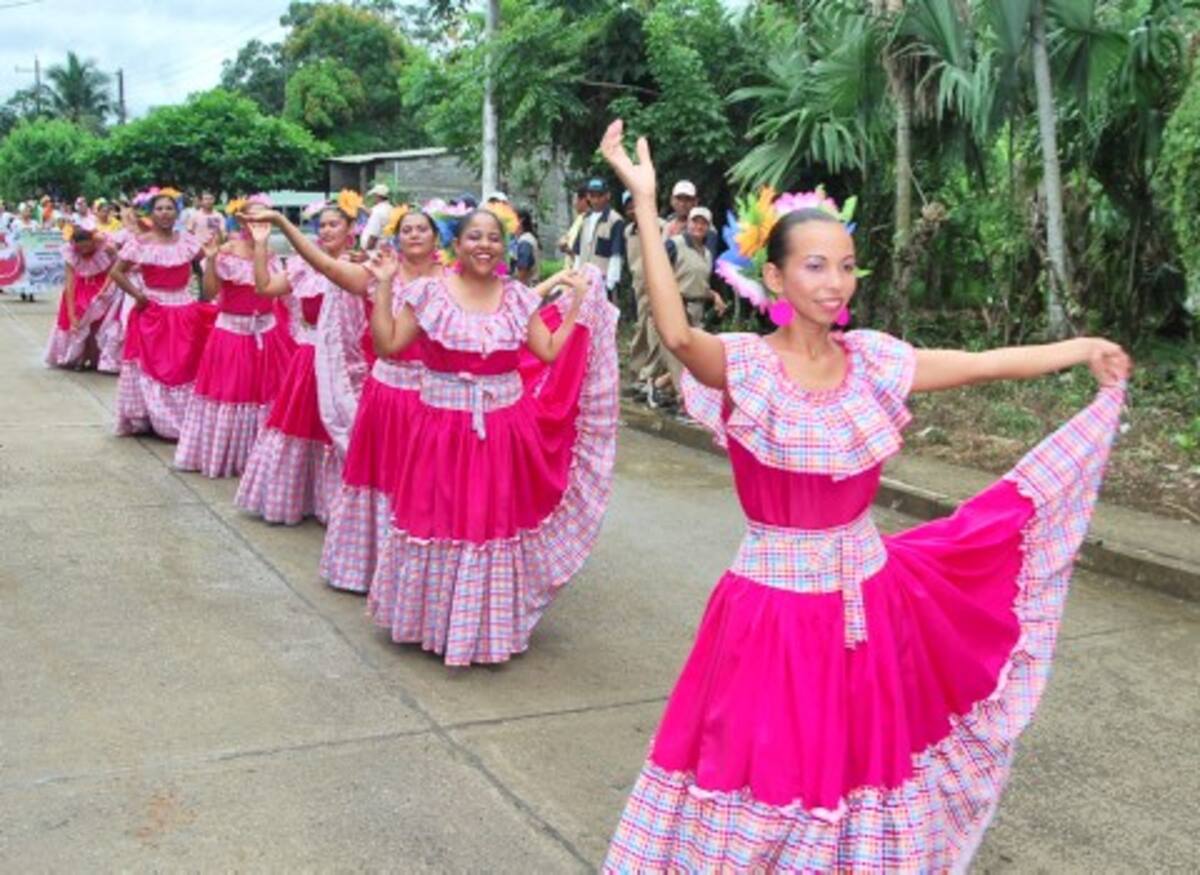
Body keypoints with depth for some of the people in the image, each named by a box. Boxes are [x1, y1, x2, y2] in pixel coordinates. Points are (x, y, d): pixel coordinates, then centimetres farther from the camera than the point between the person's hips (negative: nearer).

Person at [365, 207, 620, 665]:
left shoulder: (520, 298, 3)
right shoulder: (429, 293, -4)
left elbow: (552, 352, 1)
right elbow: (387, 345, -7)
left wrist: (578, 301, -1)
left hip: (504, 429, 2)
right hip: (443, 428, -2)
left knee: (497, 522, 9)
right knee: (440, 521, 6)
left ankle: (493, 625, 26)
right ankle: (436, 618, 26)